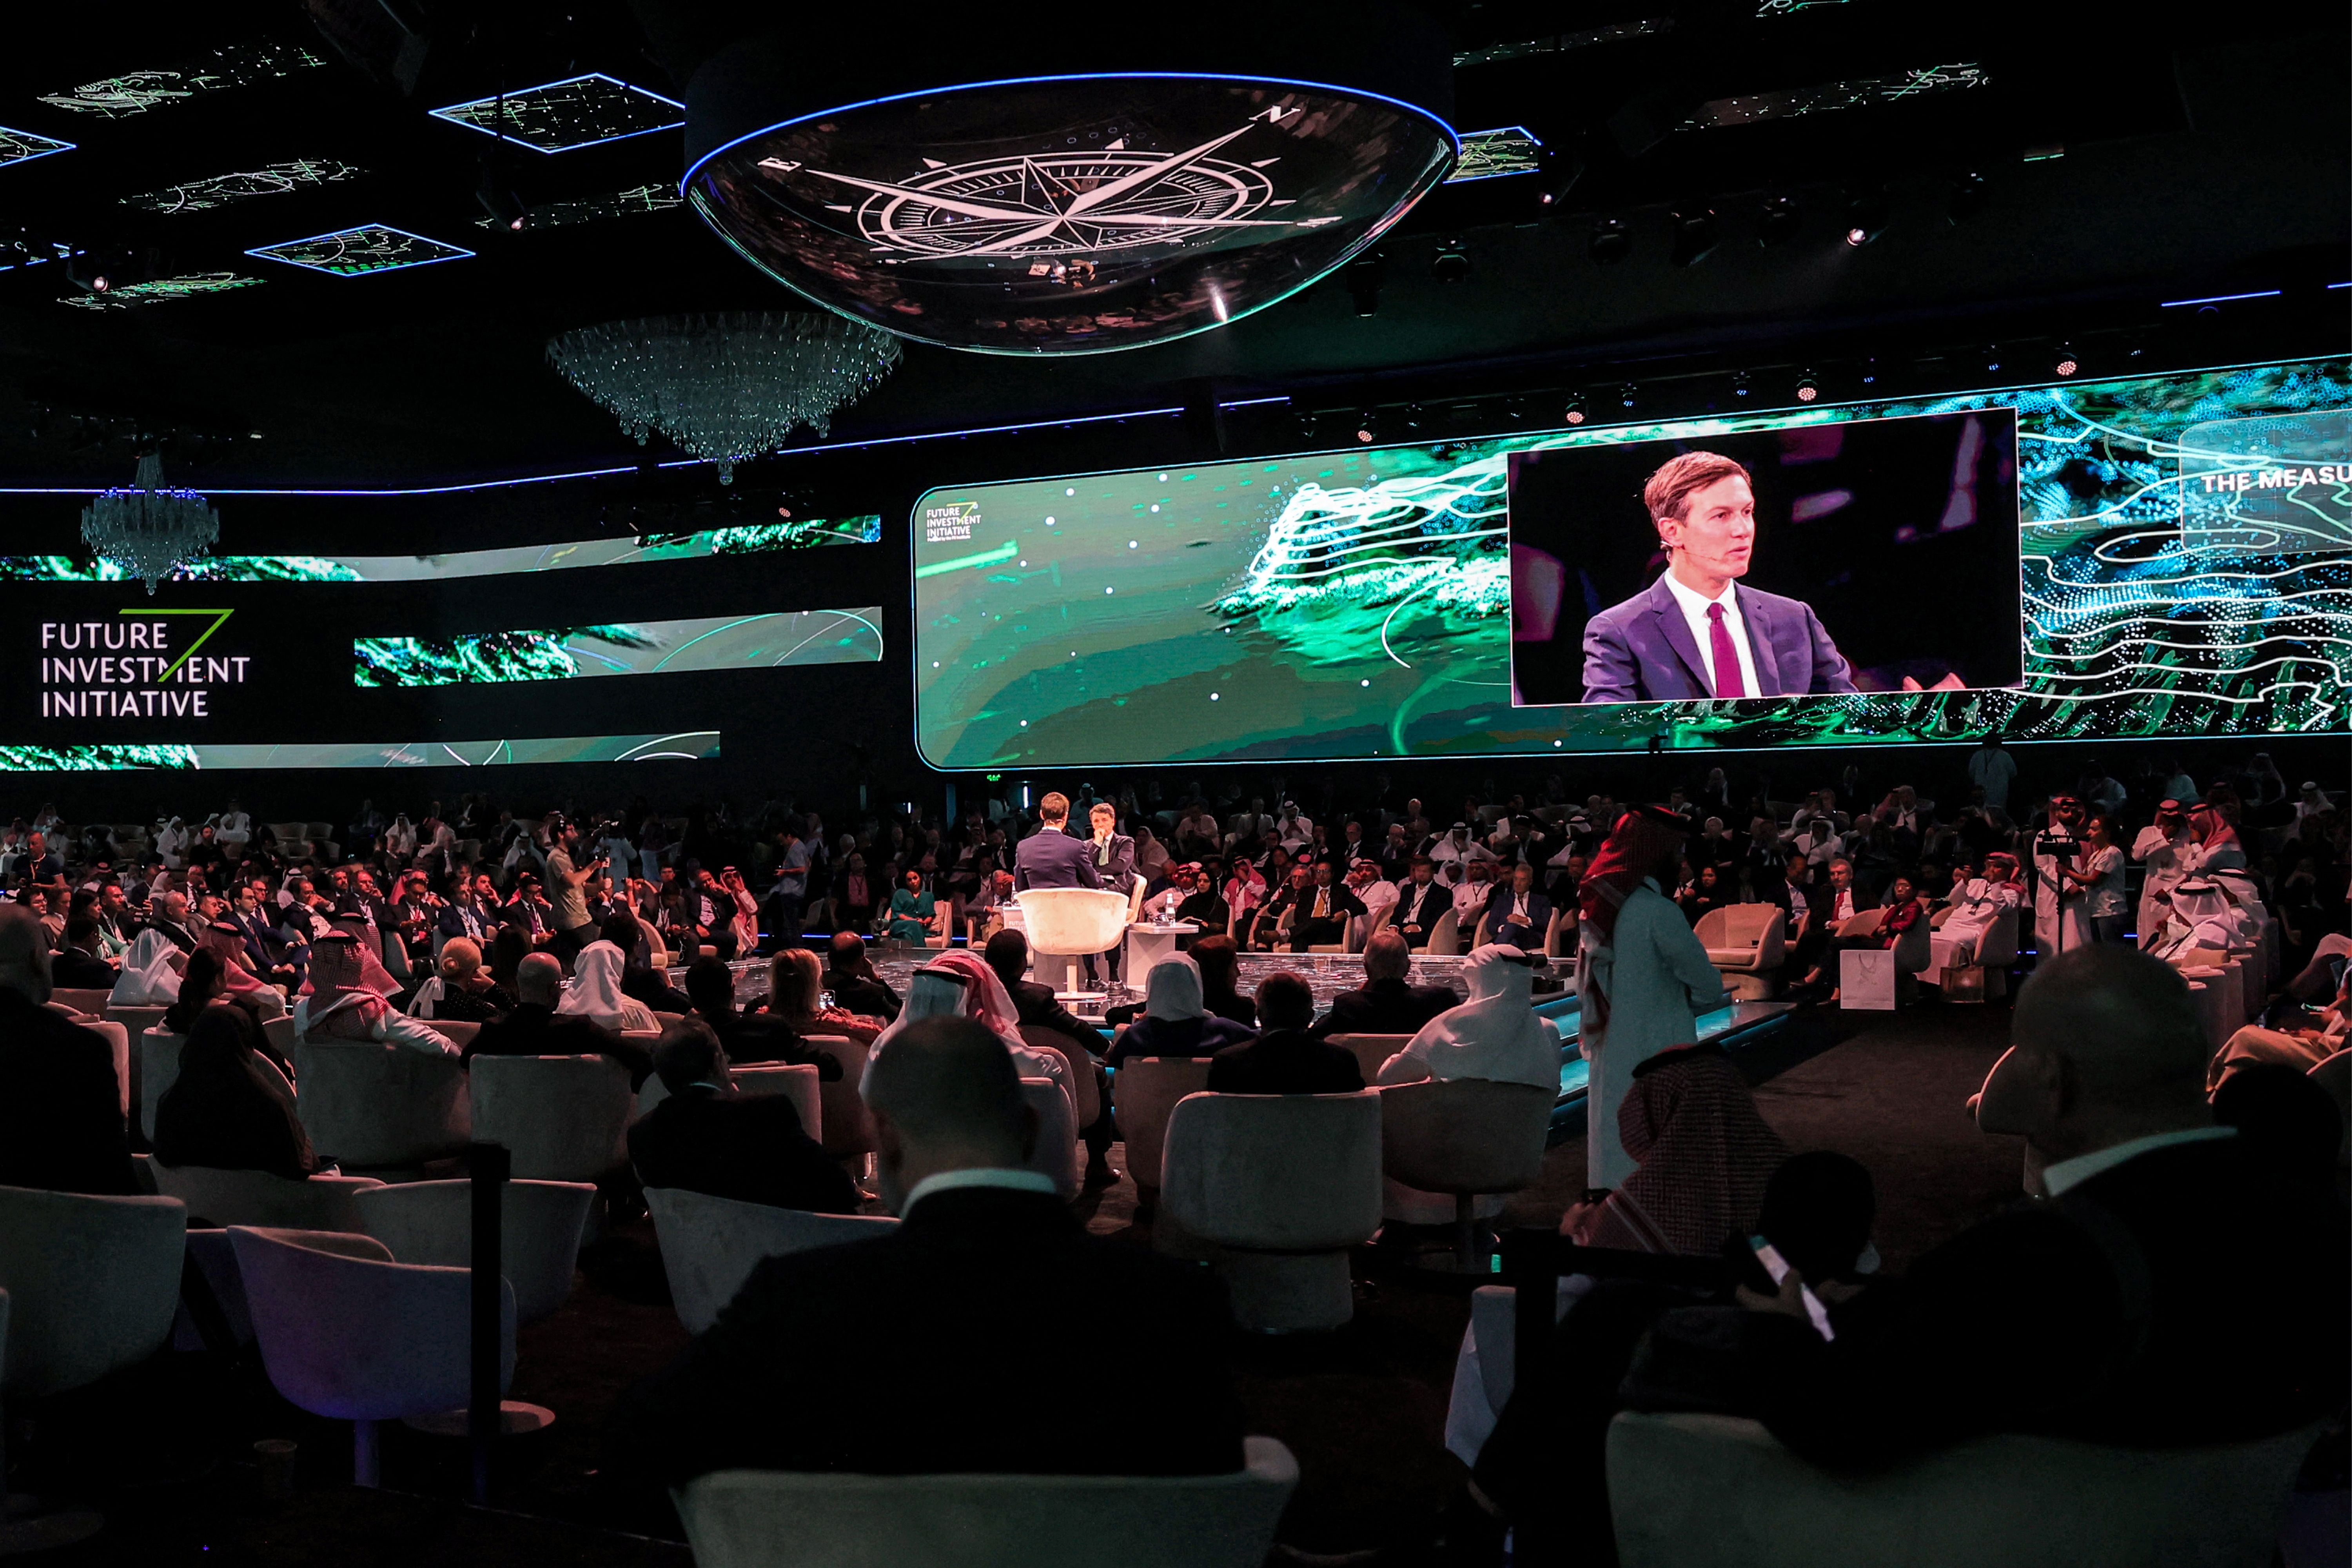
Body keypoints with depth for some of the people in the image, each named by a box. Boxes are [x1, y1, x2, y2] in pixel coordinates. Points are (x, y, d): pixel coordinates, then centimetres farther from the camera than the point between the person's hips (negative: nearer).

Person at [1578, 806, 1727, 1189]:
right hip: (1654, 1055, -8)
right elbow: (1710, 989, -14)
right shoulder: (1657, 911, -18)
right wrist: (1685, 1006, 7)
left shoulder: (1598, 903, 6)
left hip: (1608, 1055, 8)